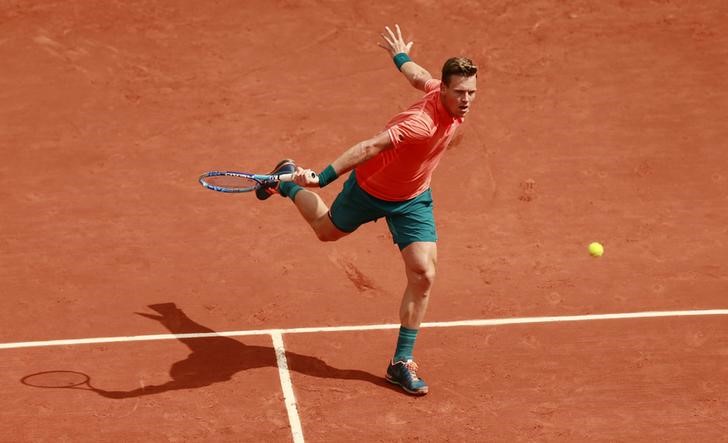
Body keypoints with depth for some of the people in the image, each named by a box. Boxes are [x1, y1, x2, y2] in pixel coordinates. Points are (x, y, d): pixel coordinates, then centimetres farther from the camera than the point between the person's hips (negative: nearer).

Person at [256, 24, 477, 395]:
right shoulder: (423, 123, -42)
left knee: (423, 275, -6)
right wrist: (323, 177, -58)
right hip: (370, 188, -5)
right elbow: (370, 147, -49)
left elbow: (420, 78, 3)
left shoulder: (447, 93, -17)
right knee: (327, 230, 25)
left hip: (413, 199, 5)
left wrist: (400, 56, 25)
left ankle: (402, 363, 7)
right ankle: (288, 181, 55)